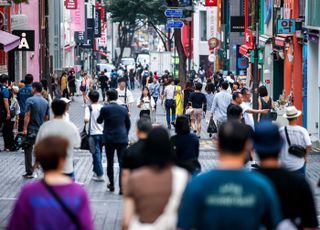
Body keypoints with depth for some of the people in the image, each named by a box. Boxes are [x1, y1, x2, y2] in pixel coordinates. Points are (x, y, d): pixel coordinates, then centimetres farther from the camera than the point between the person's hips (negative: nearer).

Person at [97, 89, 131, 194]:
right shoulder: (123, 109, 0)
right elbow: (128, 124, 10)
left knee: (110, 163, 13)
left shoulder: (105, 109, -9)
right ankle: (122, 187, -5)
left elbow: (99, 121, 6)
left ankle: (111, 185, 22)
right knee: (122, 163, 0)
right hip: (122, 139, 1)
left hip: (109, 139, -1)